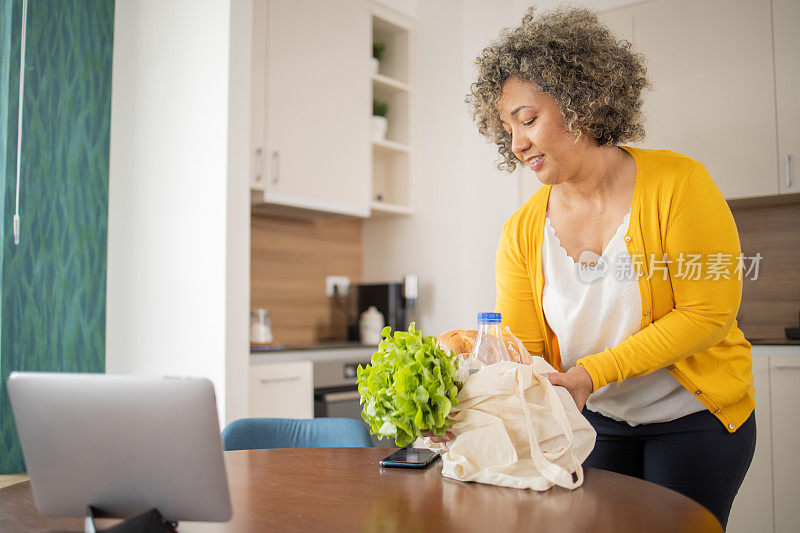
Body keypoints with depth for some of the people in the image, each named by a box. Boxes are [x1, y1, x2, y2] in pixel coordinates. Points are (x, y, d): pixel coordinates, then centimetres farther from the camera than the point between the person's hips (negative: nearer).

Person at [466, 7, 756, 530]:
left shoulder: (677, 182, -19)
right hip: (596, 420, 3)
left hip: (696, 416, -2)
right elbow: (521, 349, -9)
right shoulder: (522, 232, -9)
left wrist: (592, 373, -27)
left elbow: (708, 314, -19)